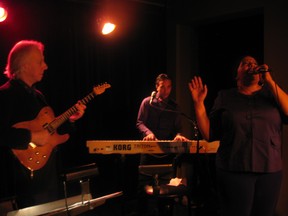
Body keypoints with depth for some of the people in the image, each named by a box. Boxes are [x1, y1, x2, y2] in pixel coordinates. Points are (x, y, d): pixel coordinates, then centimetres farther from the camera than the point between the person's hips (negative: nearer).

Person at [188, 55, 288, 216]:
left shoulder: (272, 93, 10)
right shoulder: (225, 97, 7)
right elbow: (209, 134, 4)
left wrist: (270, 82, -8)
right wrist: (198, 103, -6)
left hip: (270, 171, 2)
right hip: (234, 171, -1)